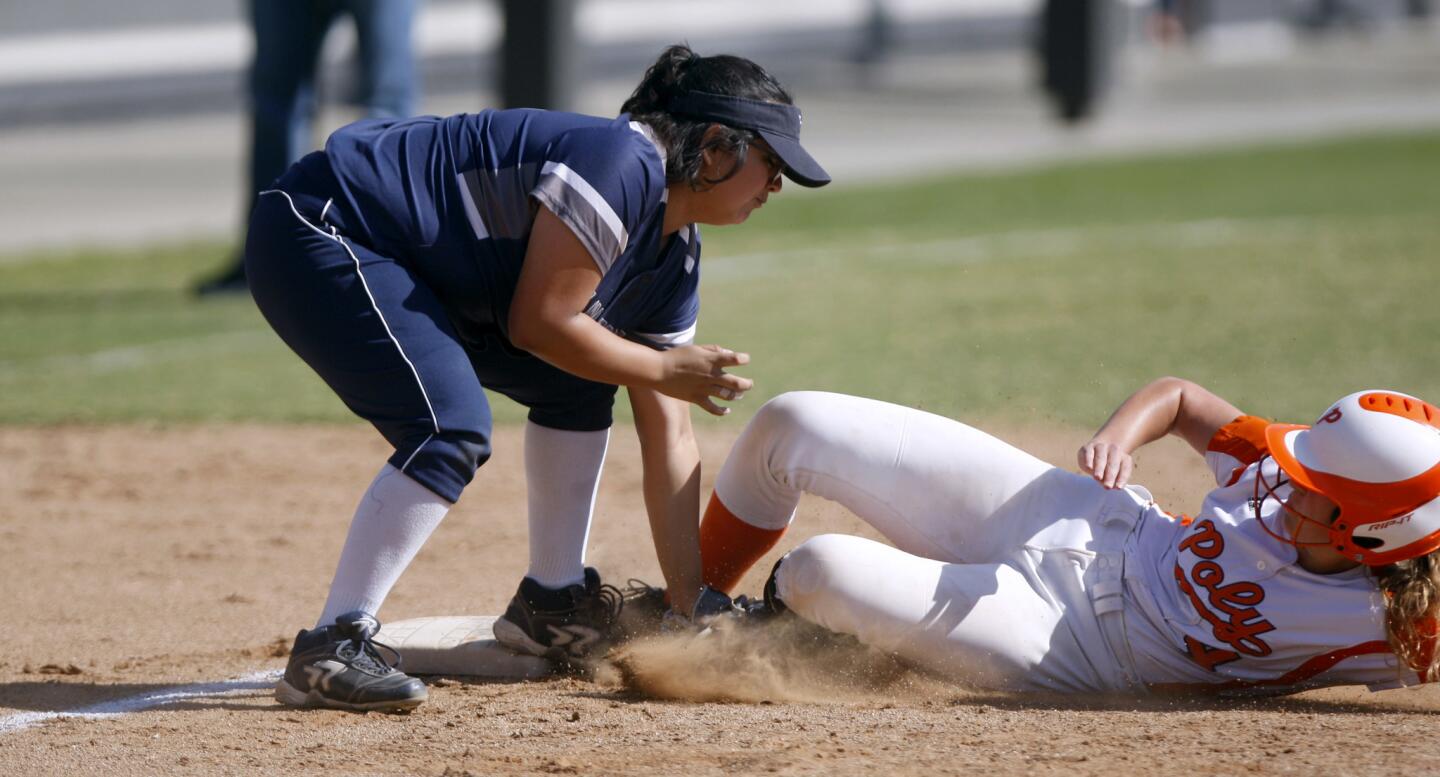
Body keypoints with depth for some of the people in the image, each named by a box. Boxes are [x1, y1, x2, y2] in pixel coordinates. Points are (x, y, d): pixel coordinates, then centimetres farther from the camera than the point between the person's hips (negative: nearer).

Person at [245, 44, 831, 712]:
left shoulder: (674, 257, 9)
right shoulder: (621, 165, -21)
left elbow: (667, 432, 10)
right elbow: (537, 324, -21)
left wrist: (690, 604, 8)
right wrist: (663, 369, -8)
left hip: (414, 272, 11)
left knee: (577, 385, 13)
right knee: (454, 428, -25)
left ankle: (550, 605, 18)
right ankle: (331, 650, -26)